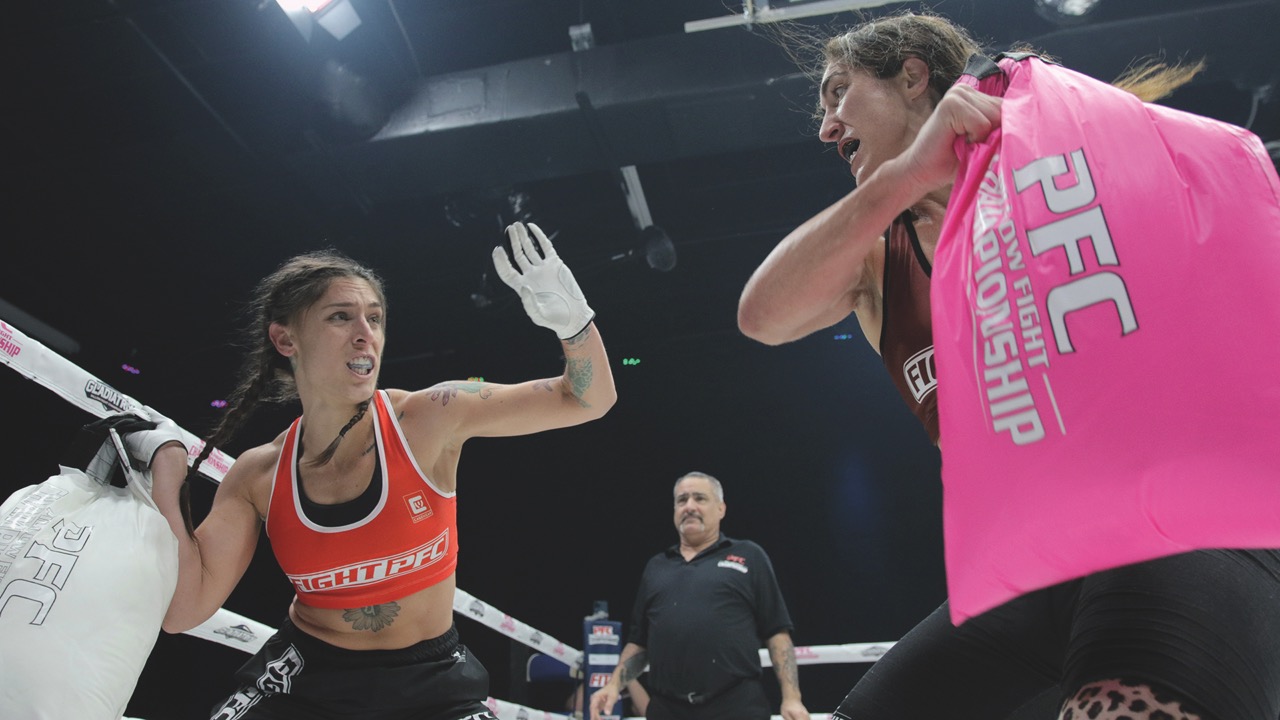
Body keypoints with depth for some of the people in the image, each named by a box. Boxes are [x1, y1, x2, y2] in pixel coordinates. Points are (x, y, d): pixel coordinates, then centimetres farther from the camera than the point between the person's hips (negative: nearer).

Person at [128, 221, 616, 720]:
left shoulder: (429, 419, -16)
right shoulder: (259, 476, -8)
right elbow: (183, 610, -10)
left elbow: (587, 400, -16)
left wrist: (571, 317, -37)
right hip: (304, 678, 2)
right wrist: (167, 460, -9)